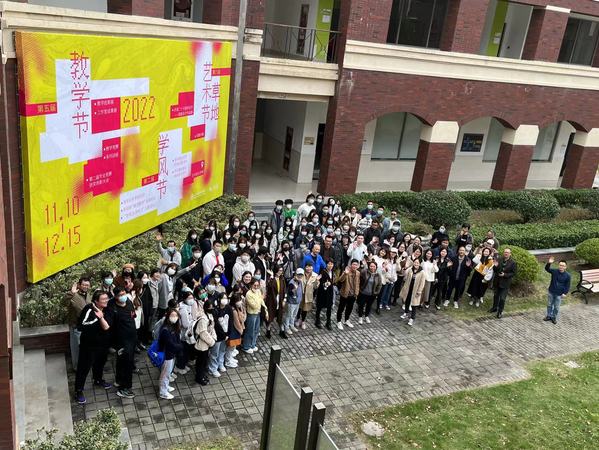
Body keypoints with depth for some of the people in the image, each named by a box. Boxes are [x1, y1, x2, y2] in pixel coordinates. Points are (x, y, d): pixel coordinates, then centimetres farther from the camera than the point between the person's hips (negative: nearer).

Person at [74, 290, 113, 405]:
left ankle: (98, 380, 51)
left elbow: (107, 327, -14)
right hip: (89, 345, -6)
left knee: (100, 363, 27)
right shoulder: (89, 310, -23)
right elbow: (80, 326, -31)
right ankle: (78, 391, 18)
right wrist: (96, 319, -33)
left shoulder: (107, 310, -6)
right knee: (84, 368, 3)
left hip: (103, 344, 6)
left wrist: (101, 317, -30)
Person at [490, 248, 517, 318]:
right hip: (497, 281, 4)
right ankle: (495, 307, 38)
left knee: (502, 298, -1)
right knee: (496, 295, 19)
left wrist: (505, 275, -21)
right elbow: (495, 270, 4)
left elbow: (513, 273, -9)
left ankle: (500, 311, 14)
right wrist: (495, 266, -19)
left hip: (505, 283, -4)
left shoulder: (513, 263, -11)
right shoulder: (499, 259, -2)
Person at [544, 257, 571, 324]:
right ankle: (549, 316, 32)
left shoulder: (567, 276, -12)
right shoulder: (554, 271, -8)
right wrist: (549, 263, -34)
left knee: (556, 307, 10)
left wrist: (565, 293, -12)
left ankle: (554, 317, 28)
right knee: (549, 305, 16)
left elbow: (567, 285, -6)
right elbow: (547, 269, -16)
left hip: (559, 294, -2)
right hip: (551, 292, 2)